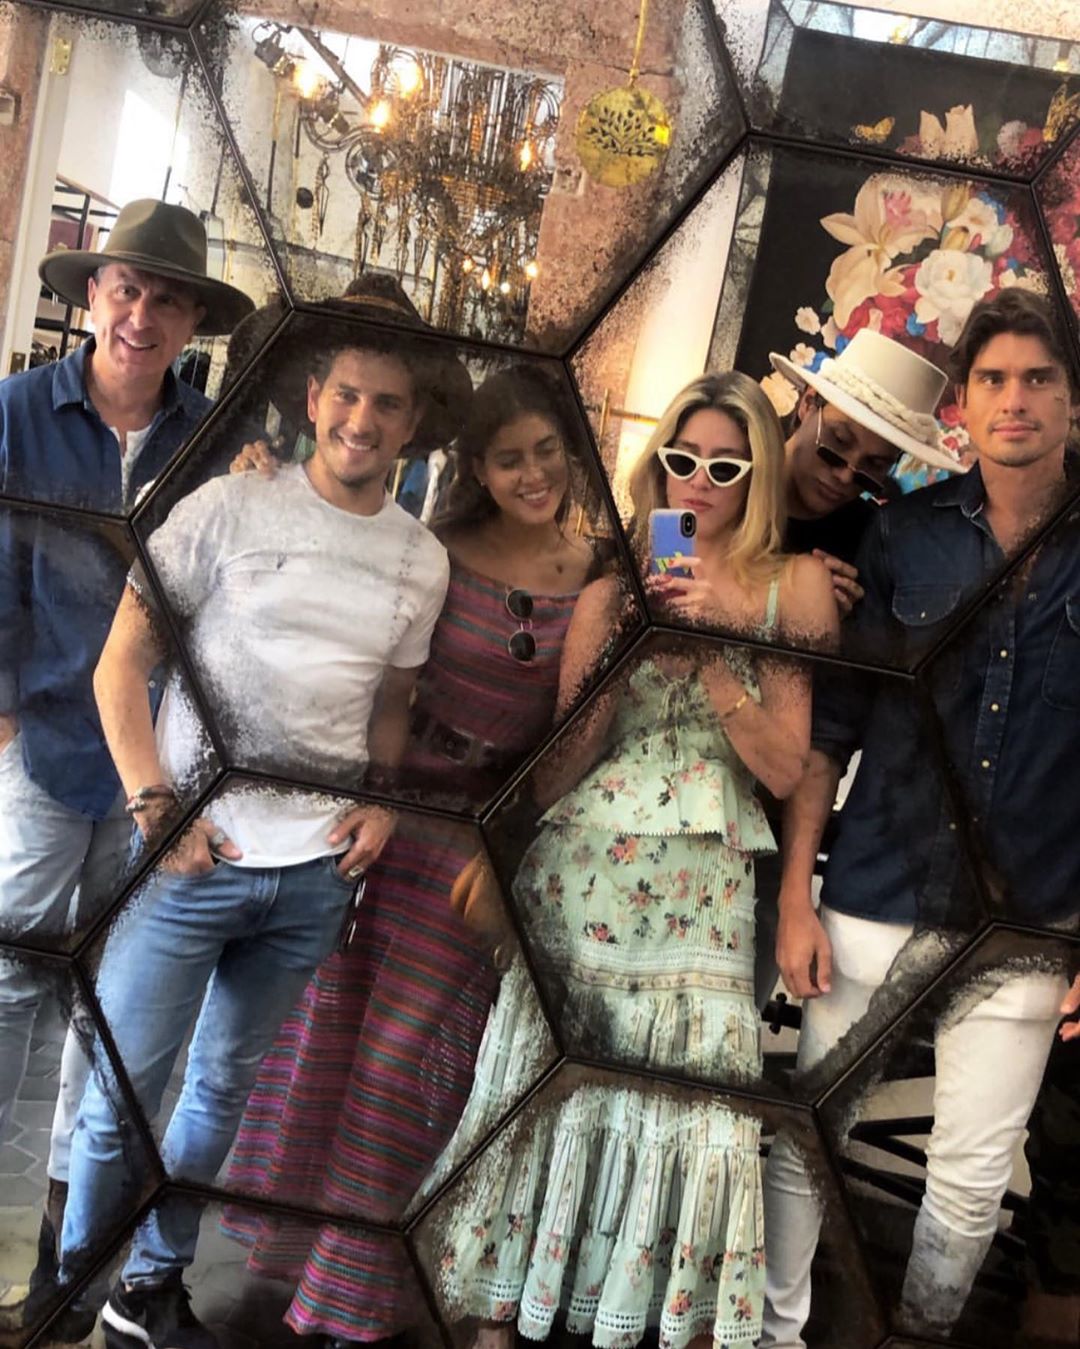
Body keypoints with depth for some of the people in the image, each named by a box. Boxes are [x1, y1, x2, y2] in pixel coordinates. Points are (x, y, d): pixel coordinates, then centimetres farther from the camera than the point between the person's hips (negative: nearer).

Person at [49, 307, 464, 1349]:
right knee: (124, 1087, 5)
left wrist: (382, 803, 0)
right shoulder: (229, 509, -6)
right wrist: (155, 805, -13)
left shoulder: (422, 561, 6)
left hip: (318, 870, 4)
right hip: (195, 852, -3)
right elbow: (120, 666, -4)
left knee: (225, 1085, 15)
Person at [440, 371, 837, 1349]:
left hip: (701, 891, -1)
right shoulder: (614, 590, 9)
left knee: (682, 1108, 1)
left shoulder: (793, 587, 4)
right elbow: (556, 775, 5)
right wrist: (624, 657, -8)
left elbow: (788, 767, -4)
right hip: (578, 876, 2)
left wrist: (708, 655, -12)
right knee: (545, 1090, 6)